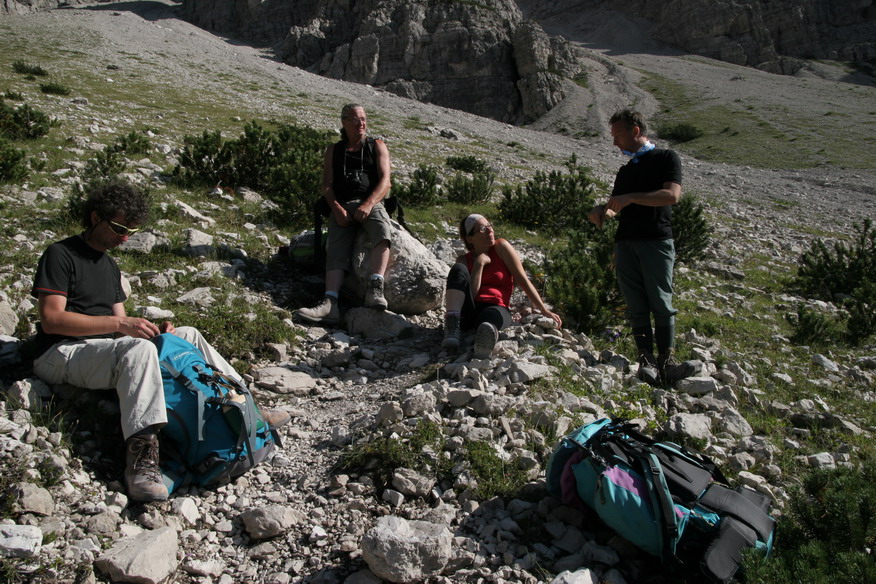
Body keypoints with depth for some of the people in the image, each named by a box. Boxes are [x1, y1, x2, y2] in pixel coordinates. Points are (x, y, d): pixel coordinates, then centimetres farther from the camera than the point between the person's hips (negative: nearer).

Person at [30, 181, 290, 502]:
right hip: (60, 355, -8)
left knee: (187, 335, 2)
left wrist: (151, 329, -5)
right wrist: (119, 323, -23)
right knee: (138, 348, -36)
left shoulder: (110, 266, 21)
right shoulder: (60, 255, -5)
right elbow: (52, 319, -17)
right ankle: (141, 453, -49)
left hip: (107, 350, 8)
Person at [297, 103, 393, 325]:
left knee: (382, 231, -35)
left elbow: (385, 181, 3)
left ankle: (375, 289, -50)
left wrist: (368, 204, -16)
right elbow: (327, 185, 10)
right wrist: (337, 209, -11)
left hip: (371, 204, -1)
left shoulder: (377, 146, 16)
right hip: (341, 207, 2)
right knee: (336, 250, -23)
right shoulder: (333, 151, 21)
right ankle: (330, 304, -40)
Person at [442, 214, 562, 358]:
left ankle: (484, 343, -77)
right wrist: (479, 263, -8)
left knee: (491, 316, -40)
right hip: (466, 313, 2)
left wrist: (544, 311, -2)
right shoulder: (464, 260, 11)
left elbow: (522, 280, 4)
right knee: (458, 270, -24)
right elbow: (469, 294, -4)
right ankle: (452, 326, -44)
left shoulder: (501, 247, 8)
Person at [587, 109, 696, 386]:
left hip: (657, 241, -5)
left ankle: (666, 361, -6)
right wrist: (602, 212, 1)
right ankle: (646, 360, -1)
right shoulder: (625, 170, 25)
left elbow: (672, 195, -10)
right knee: (637, 307, -1)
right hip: (625, 243, 5)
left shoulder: (666, 158, 6)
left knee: (660, 303, -9)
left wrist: (631, 198, -12)